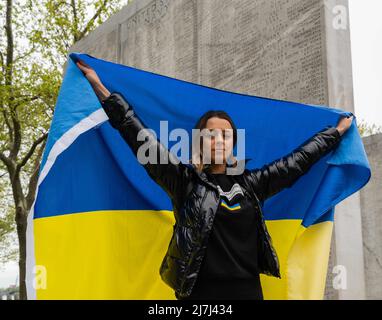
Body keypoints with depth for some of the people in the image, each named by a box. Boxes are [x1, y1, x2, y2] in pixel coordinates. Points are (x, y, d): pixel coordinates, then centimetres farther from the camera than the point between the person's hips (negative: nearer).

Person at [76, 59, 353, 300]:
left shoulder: (250, 184, 13)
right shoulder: (184, 181, 3)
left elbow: (298, 161, 23)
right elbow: (141, 139, 0)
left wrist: (337, 132, 31)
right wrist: (101, 89, -2)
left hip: (249, 290, 3)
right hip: (202, 291, -3)